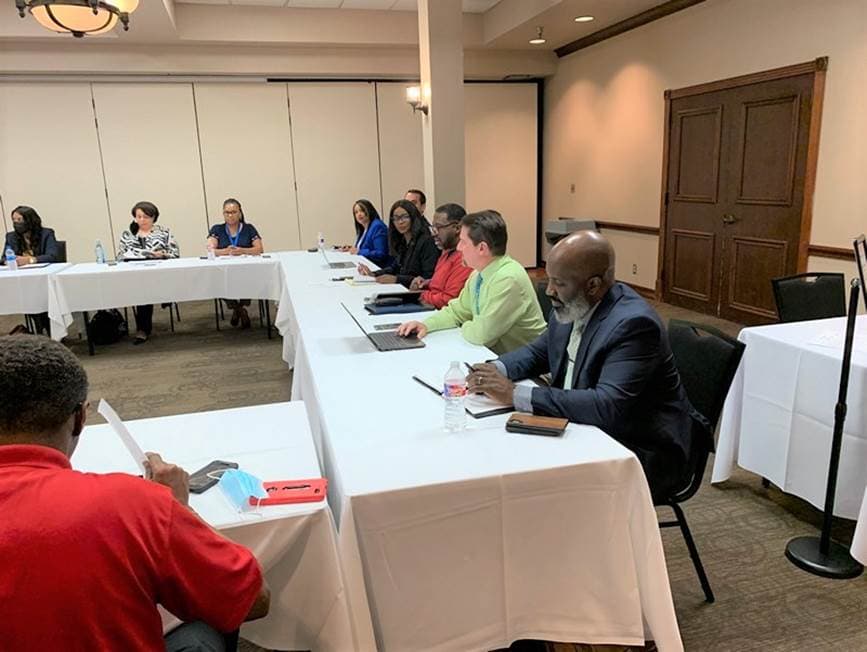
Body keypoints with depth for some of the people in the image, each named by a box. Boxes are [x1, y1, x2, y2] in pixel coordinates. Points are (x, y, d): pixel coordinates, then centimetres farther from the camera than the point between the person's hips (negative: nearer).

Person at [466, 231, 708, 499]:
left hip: (640, 451, -7)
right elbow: (539, 351, 15)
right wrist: (497, 370, -7)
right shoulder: (571, 307, -2)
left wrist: (515, 393, -33)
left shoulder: (634, 323, -26)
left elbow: (607, 406, -35)